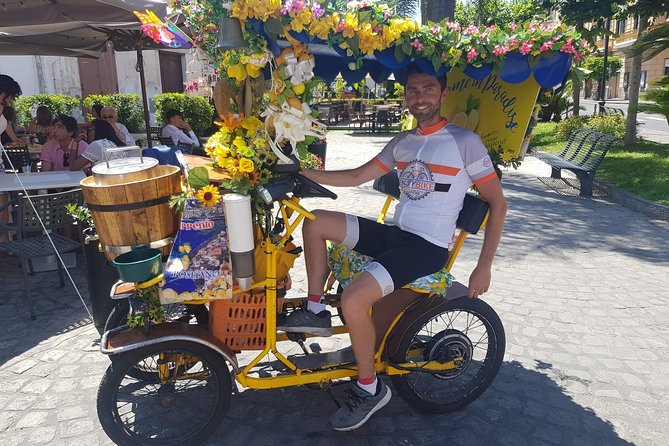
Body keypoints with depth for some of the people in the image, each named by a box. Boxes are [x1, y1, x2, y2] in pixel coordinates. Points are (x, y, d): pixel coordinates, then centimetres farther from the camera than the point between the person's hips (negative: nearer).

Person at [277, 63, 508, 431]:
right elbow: (356, 177, 14)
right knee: (316, 222, -1)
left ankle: (369, 389, -3)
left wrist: (484, 267, -11)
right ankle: (315, 310, 9)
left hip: (428, 247, -7)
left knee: (353, 299, -26)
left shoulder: (464, 141, -8)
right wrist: (300, 173, 5)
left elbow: (497, 203, -6)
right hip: (394, 234, 7)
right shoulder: (402, 142, 12)